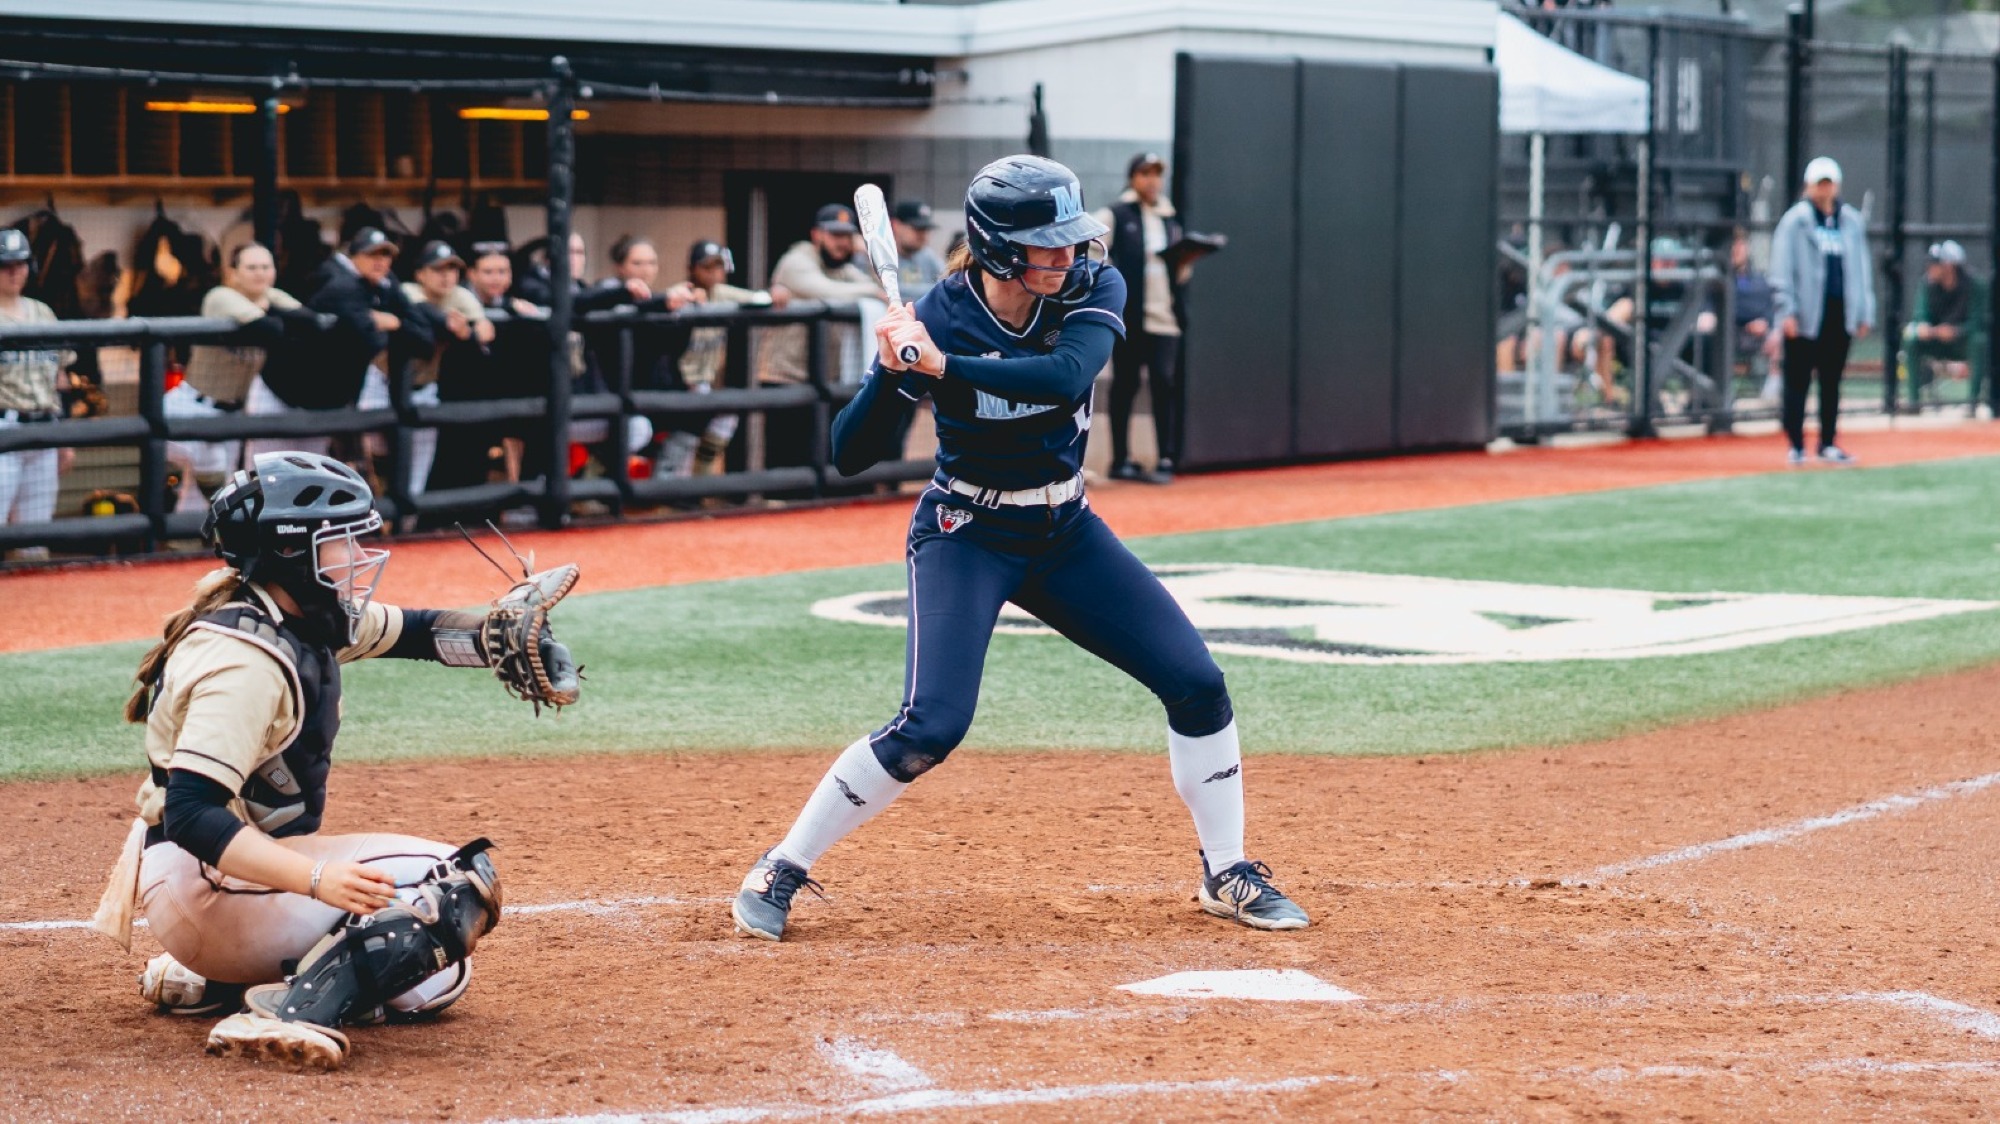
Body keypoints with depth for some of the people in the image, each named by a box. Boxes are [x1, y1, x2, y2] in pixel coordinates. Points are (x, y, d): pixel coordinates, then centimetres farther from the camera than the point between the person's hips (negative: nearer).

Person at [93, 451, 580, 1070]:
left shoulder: (308, 617, 6)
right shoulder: (247, 658, -23)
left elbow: (415, 630, 18)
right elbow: (191, 814, -32)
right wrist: (316, 877, -42)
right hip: (206, 890, -10)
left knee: (431, 980, 18)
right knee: (465, 881, -16)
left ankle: (211, 982, 14)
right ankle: (292, 1013, -28)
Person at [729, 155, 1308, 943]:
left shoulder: (1093, 291, -13)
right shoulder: (934, 317, -19)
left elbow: (1063, 378, -34)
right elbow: (851, 454, -19)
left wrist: (943, 366, -42)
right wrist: (889, 373, -37)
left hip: (1066, 532, 4)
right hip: (965, 537, -4)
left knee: (1196, 681, -3)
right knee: (930, 726, -19)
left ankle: (1227, 875, 14)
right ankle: (779, 873, -4)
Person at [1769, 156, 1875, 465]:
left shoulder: (1852, 222, 13)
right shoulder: (1794, 221, -1)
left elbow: (1861, 269, 16)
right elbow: (1781, 270, -4)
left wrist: (1865, 313, 11)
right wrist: (1786, 311, -12)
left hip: (1840, 313, 4)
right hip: (1806, 313, -4)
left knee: (1832, 382, 9)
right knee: (1798, 381, -1)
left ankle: (1828, 443, 16)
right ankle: (1796, 445, 4)